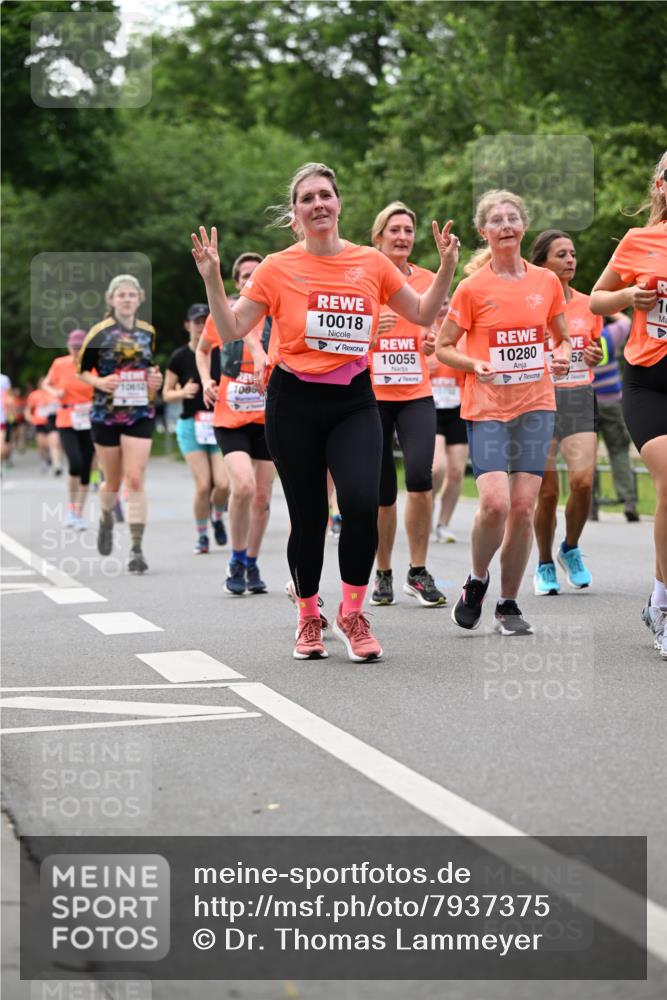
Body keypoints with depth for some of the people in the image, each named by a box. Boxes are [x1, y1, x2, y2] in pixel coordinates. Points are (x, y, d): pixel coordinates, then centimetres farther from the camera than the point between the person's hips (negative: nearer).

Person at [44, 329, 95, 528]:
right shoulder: (60, 364, -1)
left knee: (86, 469, 3)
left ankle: (79, 513, 18)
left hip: (88, 423, 1)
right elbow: (47, 384, 13)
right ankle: (72, 507, 3)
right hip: (66, 423, -1)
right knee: (75, 464, -19)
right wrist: (55, 392, -7)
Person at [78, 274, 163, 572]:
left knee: (135, 480, -11)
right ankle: (106, 519, 43)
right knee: (113, 482, 9)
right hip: (106, 414, -1)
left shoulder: (148, 332, 7)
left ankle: (137, 549, -11)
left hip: (141, 414, 1)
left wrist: (155, 379, 1)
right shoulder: (99, 333, -3)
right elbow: (82, 370, 4)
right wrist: (99, 382, -15)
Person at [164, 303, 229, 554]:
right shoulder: (179, 357, -1)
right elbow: (166, 394, 5)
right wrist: (183, 393, -15)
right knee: (203, 485, -10)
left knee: (223, 483, -12)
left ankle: (217, 517, 22)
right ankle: (201, 535, 11)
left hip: (221, 423, 1)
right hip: (191, 424, -1)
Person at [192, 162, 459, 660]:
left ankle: (352, 612, 1)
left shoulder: (371, 262, 4)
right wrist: (212, 279, -11)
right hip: (295, 401, -1)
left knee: (362, 502, -19)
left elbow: (423, 314, 13)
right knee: (308, 516, 3)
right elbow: (232, 331, 0)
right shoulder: (277, 268, -1)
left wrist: (446, 268, 0)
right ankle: (309, 617, 26)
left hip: (354, 401, 1)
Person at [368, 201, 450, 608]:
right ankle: (384, 574, 22)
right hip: (372, 395, -1)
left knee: (420, 473, -20)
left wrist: (434, 340, -5)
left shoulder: (427, 280, 7)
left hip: (417, 394, 1)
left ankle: (419, 572, -7)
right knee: (382, 491, 2)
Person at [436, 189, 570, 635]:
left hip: (536, 403, 3)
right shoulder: (472, 287, -3)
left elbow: (563, 338, 19)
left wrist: (562, 356, -3)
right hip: (487, 407, -3)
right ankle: (477, 581, 9)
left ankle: (509, 604, 12)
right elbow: (443, 347, 2)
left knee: (524, 507, -2)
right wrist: (476, 365, -16)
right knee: (495, 502, -18)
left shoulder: (547, 281, 6)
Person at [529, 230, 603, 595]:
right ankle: (545, 565, 17)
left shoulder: (587, 304, 10)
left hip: (580, 397, 2)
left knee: (583, 480, -15)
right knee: (546, 491, -3)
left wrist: (596, 356, 1)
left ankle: (570, 549, 11)